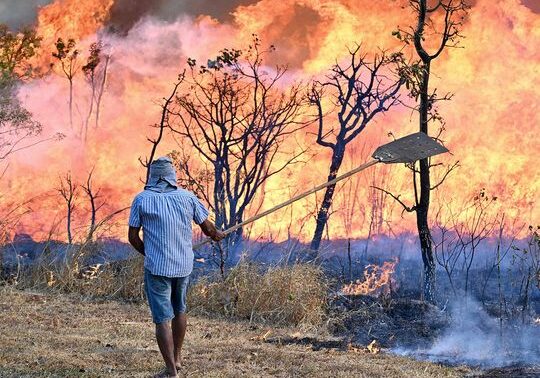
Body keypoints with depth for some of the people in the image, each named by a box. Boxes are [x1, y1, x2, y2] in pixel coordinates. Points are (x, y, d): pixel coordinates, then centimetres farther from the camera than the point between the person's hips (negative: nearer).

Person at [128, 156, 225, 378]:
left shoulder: (142, 199, -7)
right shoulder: (187, 198, -1)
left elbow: (133, 237, -3)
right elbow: (207, 228, 7)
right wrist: (217, 235, 30)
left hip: (156, 267, -3)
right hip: (184, 265, 3)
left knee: (163, 318, 0)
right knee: (179, 310, 24)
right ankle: (177, 358, 34)